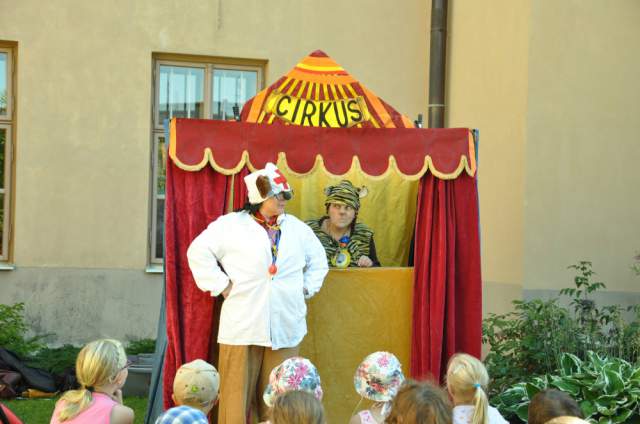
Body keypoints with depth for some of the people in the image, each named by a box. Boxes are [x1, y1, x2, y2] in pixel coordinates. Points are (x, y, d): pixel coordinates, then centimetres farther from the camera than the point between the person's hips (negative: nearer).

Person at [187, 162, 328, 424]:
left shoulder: (297, 228, 14)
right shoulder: (231, 225, 0)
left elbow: (318, 260, 26)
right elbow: (199, 252, -3)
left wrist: (306, 289, 13)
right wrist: (222, 286, -5)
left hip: (285, 328, 4)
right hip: (242, 327, -4)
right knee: (238, 395, -3)